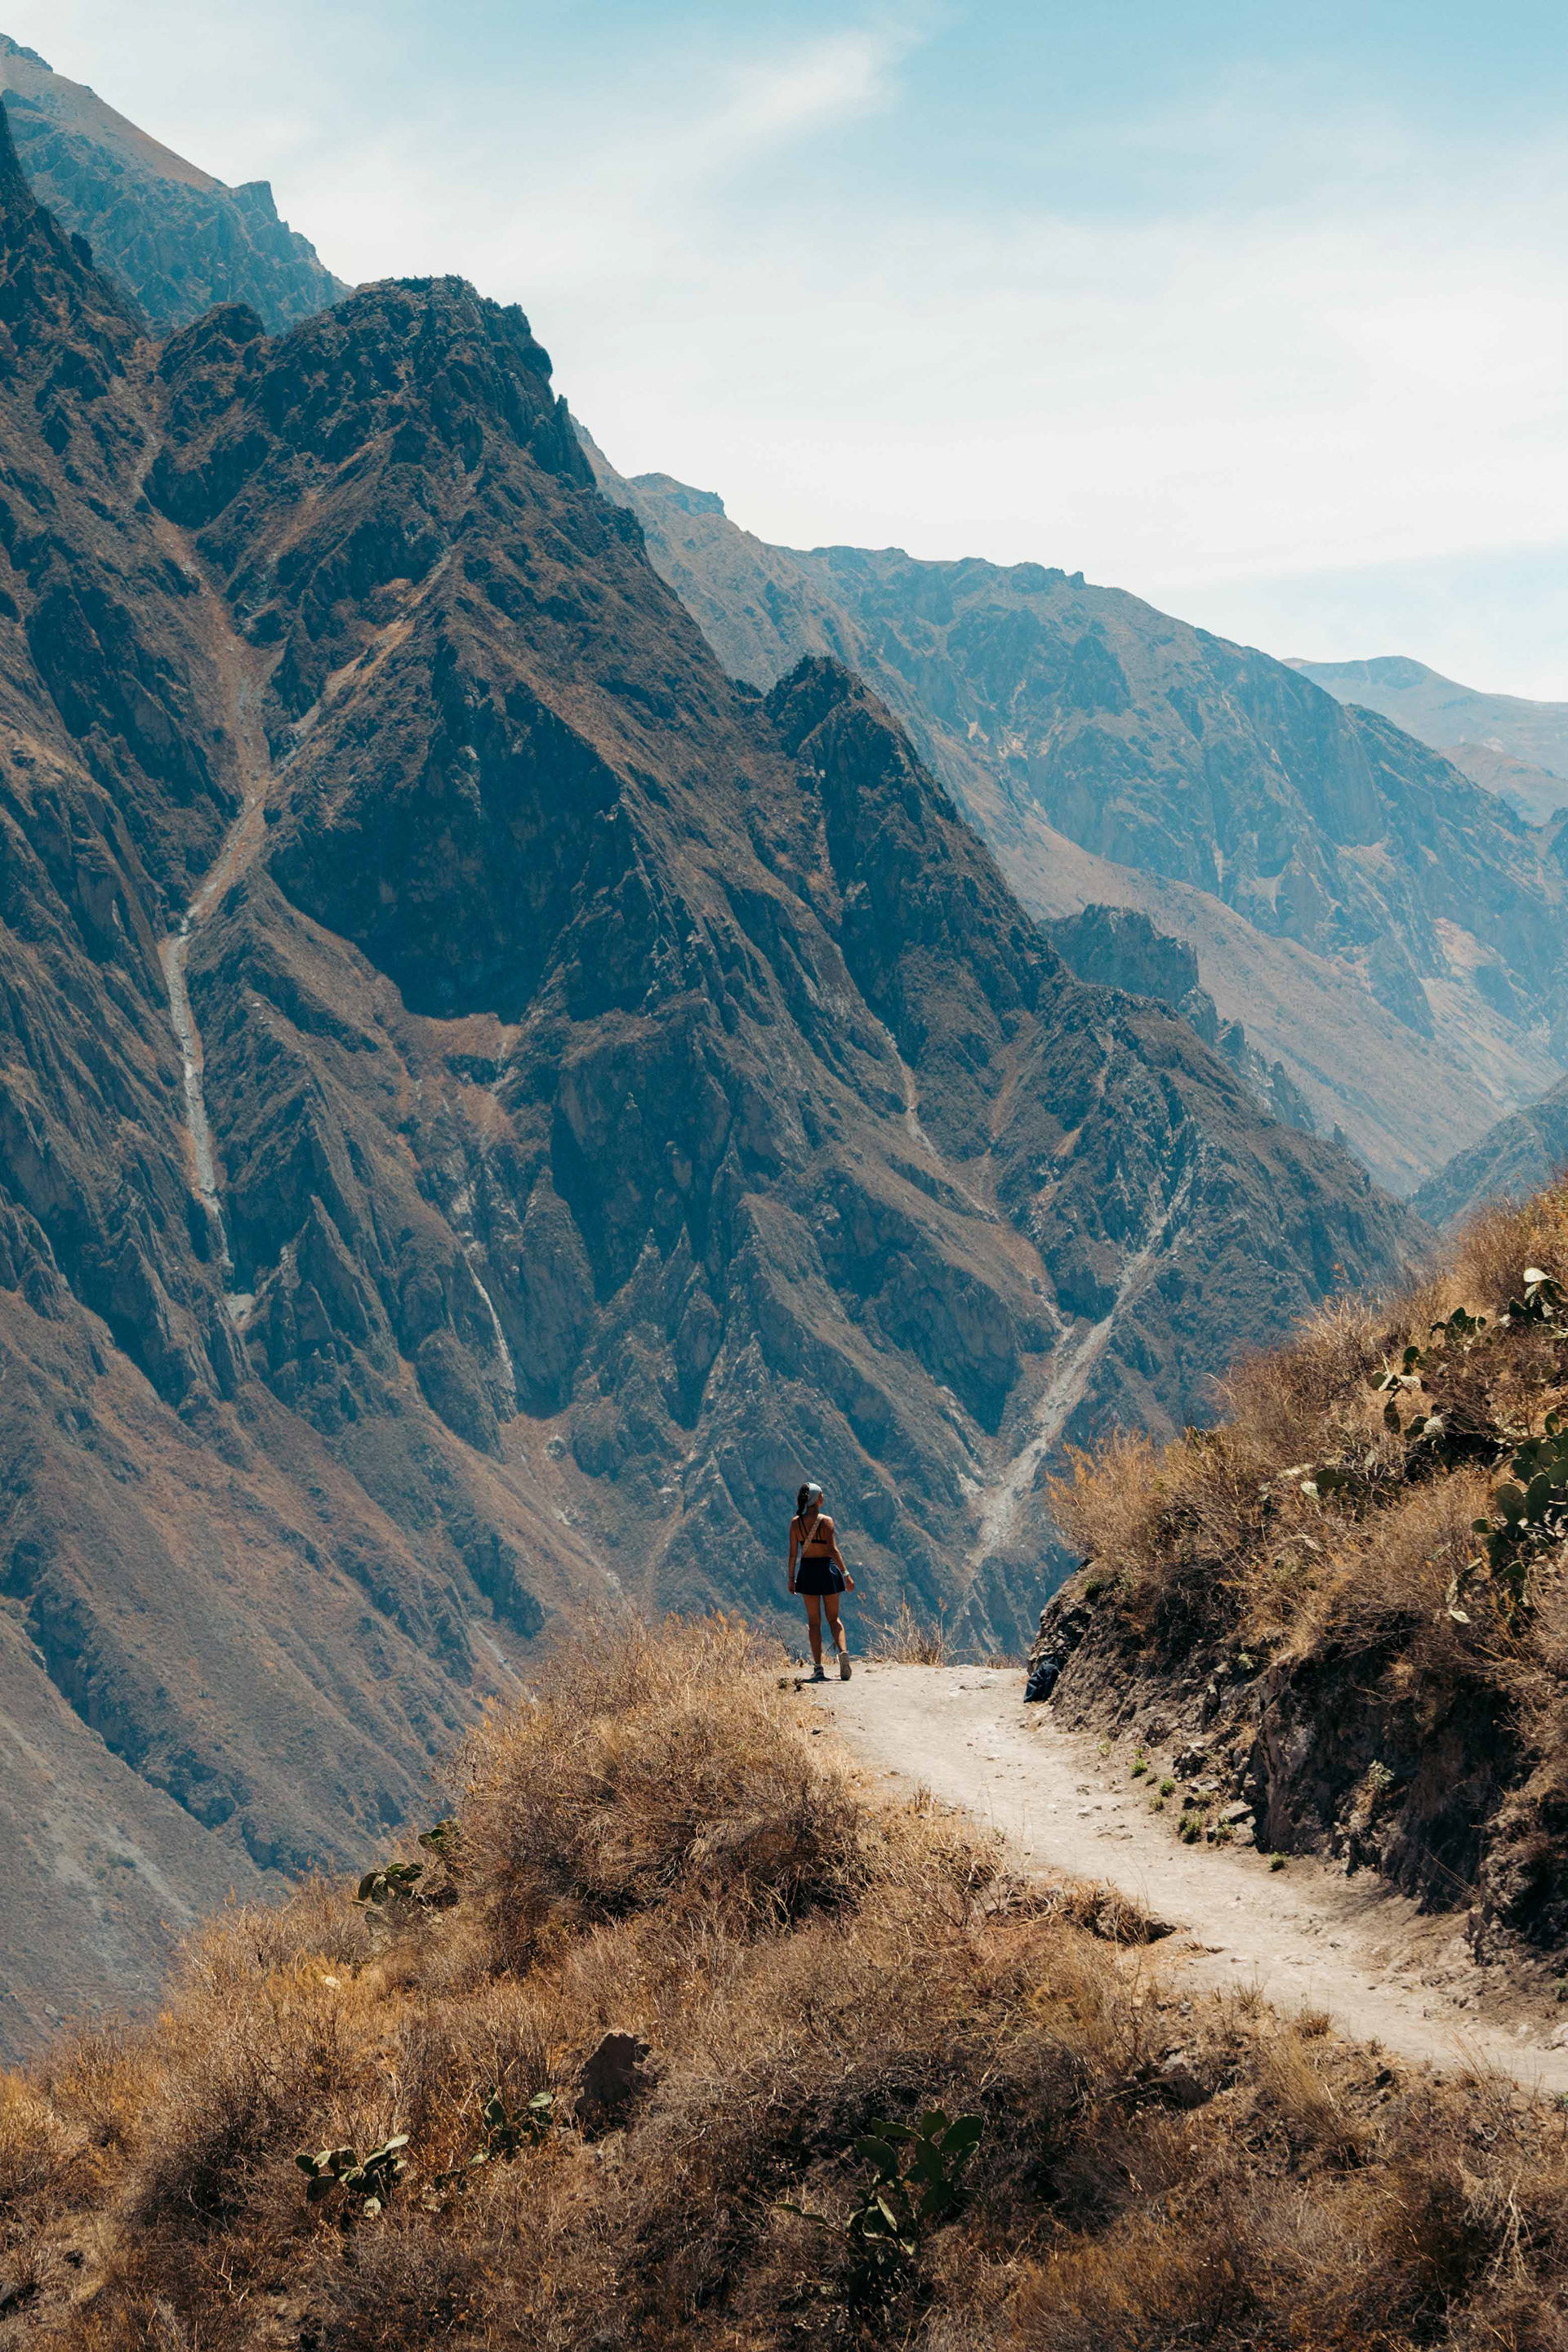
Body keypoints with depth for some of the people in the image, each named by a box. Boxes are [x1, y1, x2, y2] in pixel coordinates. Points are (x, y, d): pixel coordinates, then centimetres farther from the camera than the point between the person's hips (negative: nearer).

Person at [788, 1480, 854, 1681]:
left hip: (807, 1571, 1)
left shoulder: (796, 1522, -1)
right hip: (827, 1568, -1)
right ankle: (843, 1651, -16)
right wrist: (846, 1574, -11)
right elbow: (833, 1550, -14)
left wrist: (791, 1578, 9)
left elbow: (793, 1553, 0)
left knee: (814, 1621, 7)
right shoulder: (826, 1521, -8)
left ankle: (818, 1668, 1)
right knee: (834, 1618, 11)